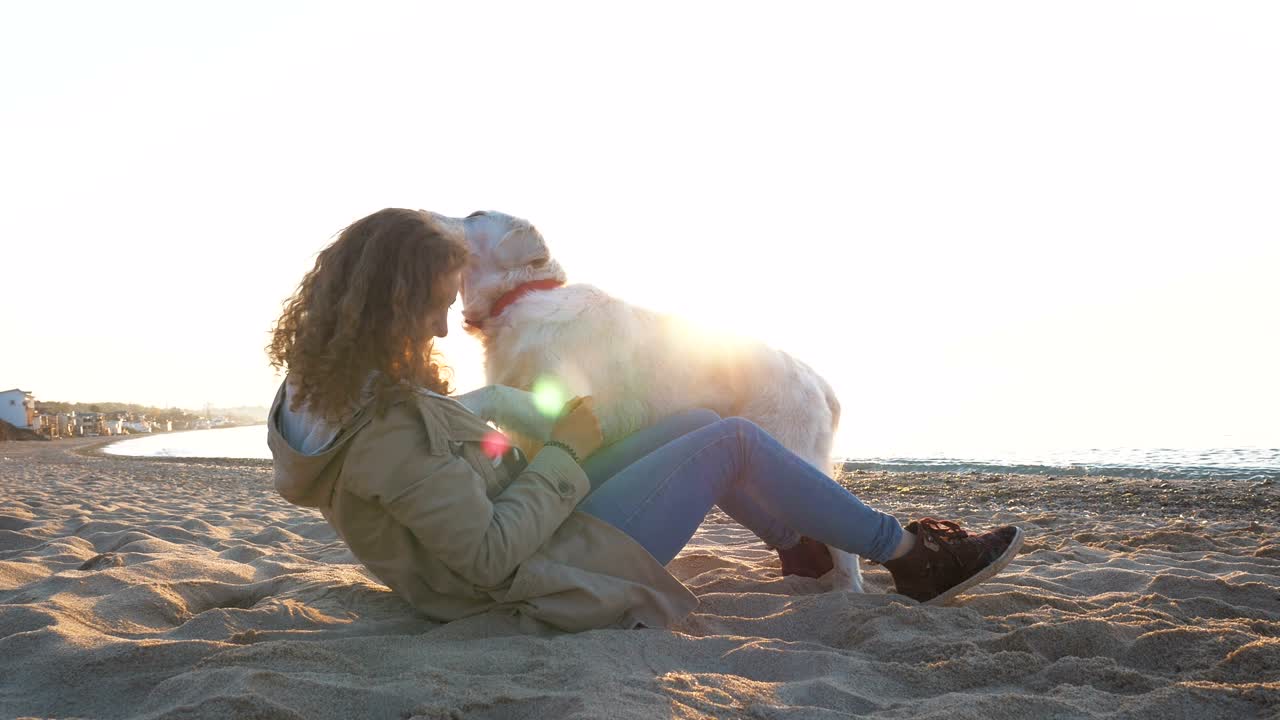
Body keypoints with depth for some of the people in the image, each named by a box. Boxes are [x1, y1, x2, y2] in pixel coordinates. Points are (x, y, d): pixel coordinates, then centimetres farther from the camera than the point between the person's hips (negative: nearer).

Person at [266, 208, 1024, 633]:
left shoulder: (329, 396, 0)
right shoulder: (392, 430, -30)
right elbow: (493, 558, -28)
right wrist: (565, 455, -18)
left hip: (522, 534, 10)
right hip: (552, 574, -10)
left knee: (699, 422, 12)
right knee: (733, 440, -3)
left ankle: (805, 545, 31)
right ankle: (909, 554, 13)